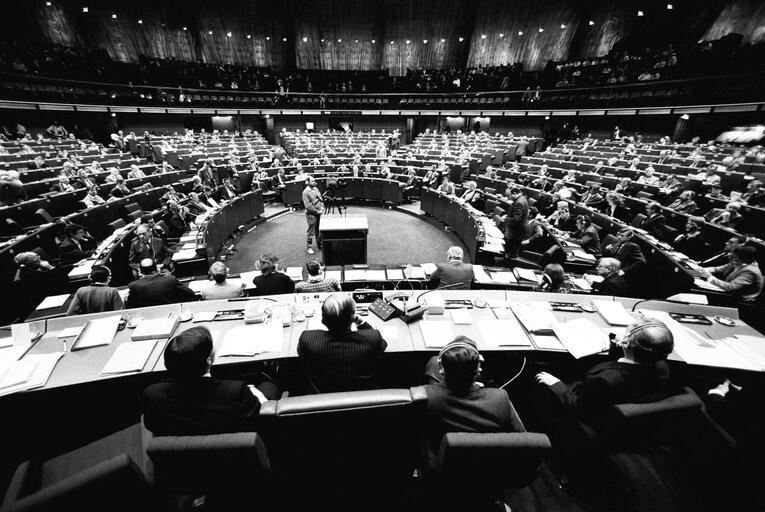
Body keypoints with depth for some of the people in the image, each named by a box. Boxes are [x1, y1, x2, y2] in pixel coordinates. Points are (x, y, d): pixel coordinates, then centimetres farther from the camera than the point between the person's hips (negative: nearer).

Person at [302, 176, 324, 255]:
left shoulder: (316, 189, 11)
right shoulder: (305, 192, -12)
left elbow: (321, 199, 18)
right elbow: (308, 205, -17)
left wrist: (322, 207, 1)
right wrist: (317, 211, -15)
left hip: (319, 213, 7)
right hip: (311, 214, -7)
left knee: (319, 230, 16)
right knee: (310, 232, 0)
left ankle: (320, 245, 29)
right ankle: (309, 247, 11)